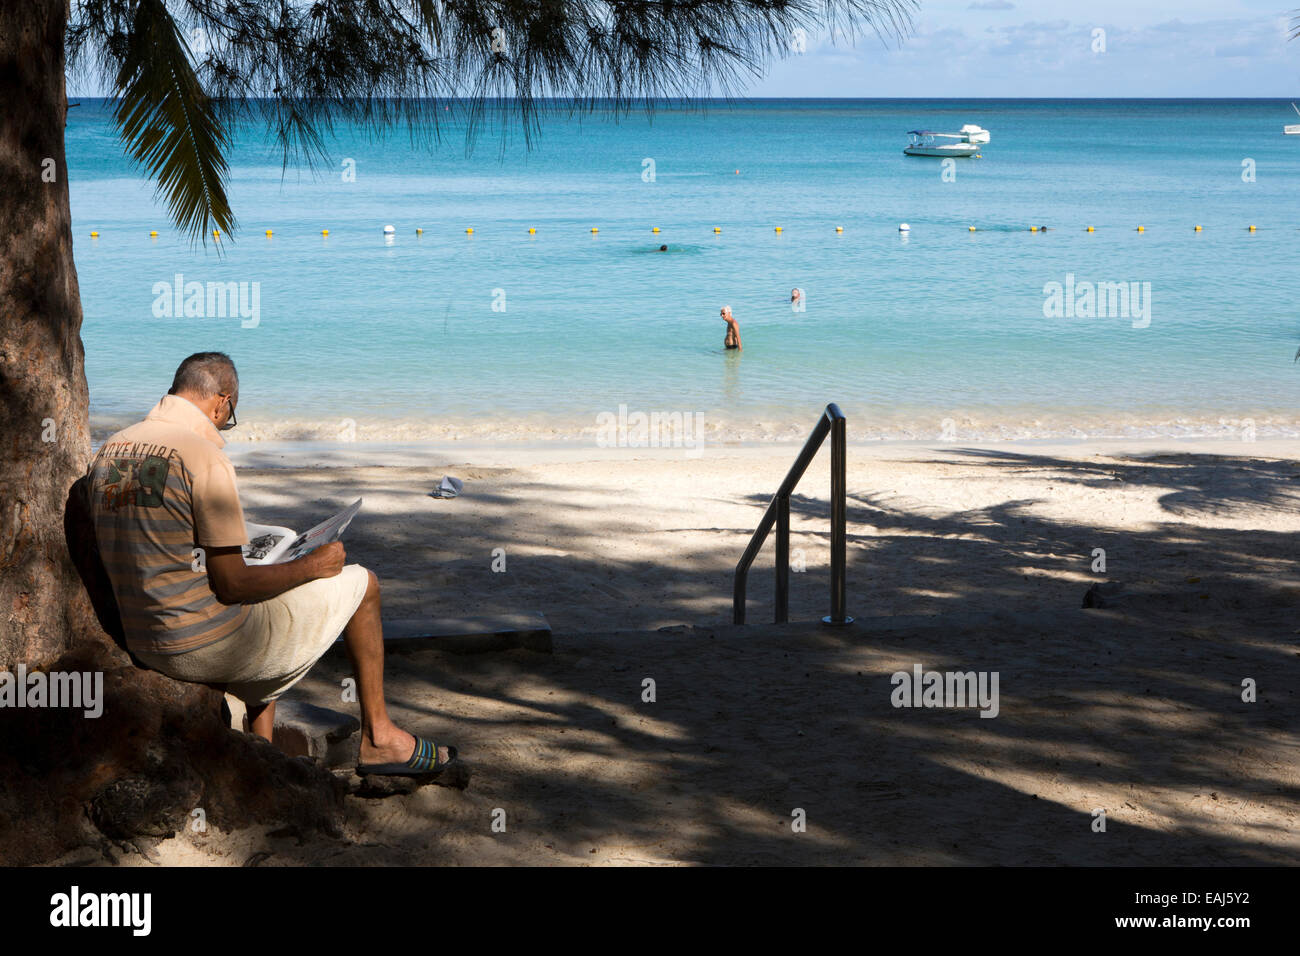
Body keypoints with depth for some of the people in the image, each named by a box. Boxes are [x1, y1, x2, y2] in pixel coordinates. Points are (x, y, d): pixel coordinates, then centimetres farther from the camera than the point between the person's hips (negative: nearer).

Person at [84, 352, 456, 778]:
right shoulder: (204, 458, -19)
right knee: (362, 585, 12)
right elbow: (232, 585, -19)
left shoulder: (107, 452, 5)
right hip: (211, 645, -8)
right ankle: (378, 736, 20)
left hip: (144, 648, 8)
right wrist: (312, 565, -3)